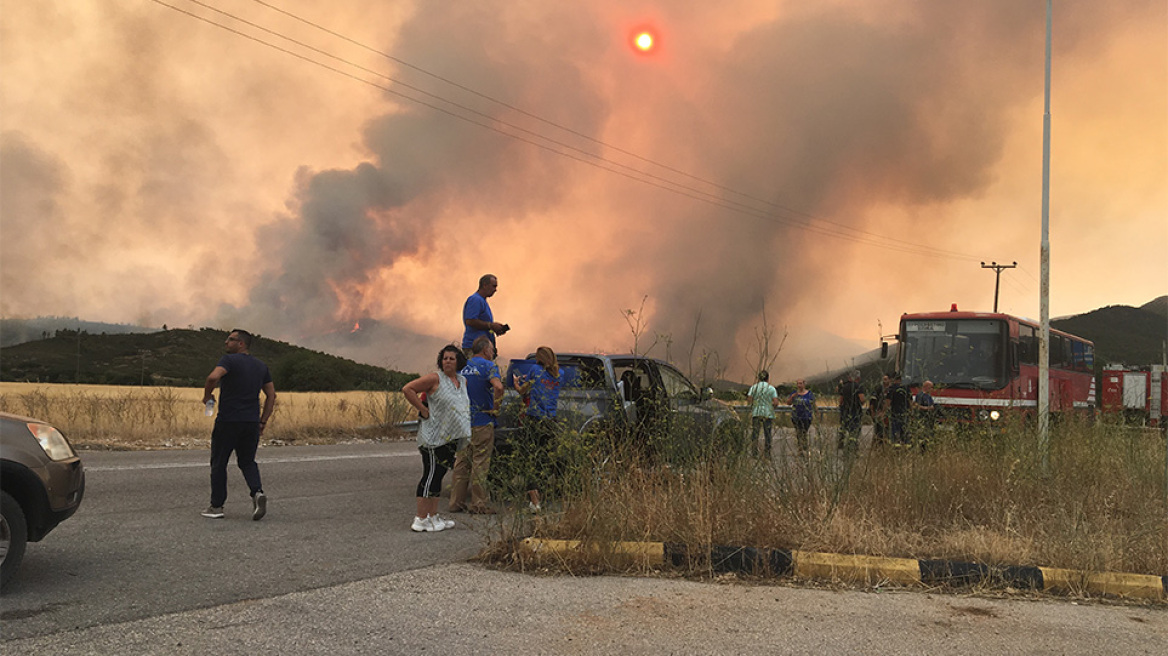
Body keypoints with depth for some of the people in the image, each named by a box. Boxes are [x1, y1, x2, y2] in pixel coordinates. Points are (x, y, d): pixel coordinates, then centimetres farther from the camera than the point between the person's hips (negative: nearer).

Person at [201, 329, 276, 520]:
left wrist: (207, 395, -8)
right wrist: (263, 421, 14)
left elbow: (213, 377, -27)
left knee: (218, 463, 10)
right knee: (247, 462, 16)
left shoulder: (229, 360, -8)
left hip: (228, 421, -5)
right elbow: (271, 395, 12)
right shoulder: (261, 366, 12)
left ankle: (216, 506, 14)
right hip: (252, 422, 5)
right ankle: (258, 492, -10)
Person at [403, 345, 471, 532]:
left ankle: (433, 516, 19)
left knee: (439, 475, 12)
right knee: (431, 475, -7)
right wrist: (424, 410, -14)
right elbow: (407, 389, -14)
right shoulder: (435, 378, -11)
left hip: (450, 438, 8)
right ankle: (420, 518, -3)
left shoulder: (462, 381, 13)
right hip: (433, 436, -8)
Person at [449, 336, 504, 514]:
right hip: (482, 421, -6)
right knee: (480, 463, -1)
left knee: (462, 462, 11)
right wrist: (495, 406, -14)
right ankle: (479, 504, 3)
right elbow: (498, 387, -27)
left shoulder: (463, 367, 12)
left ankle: (457, 502, 15)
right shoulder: (488, 365, -8)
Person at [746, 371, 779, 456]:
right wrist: (772, 407, 11)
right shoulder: (771, 388, 0)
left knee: (754, 434, 1)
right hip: (768, 414, -1)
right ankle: (767, 453, 10)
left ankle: (754, 452, -7)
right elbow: (776, 402, -8)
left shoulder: (753, 387, 5)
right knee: (767, 435, 8)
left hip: (756, 413, 1)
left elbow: (749, 399, -6)